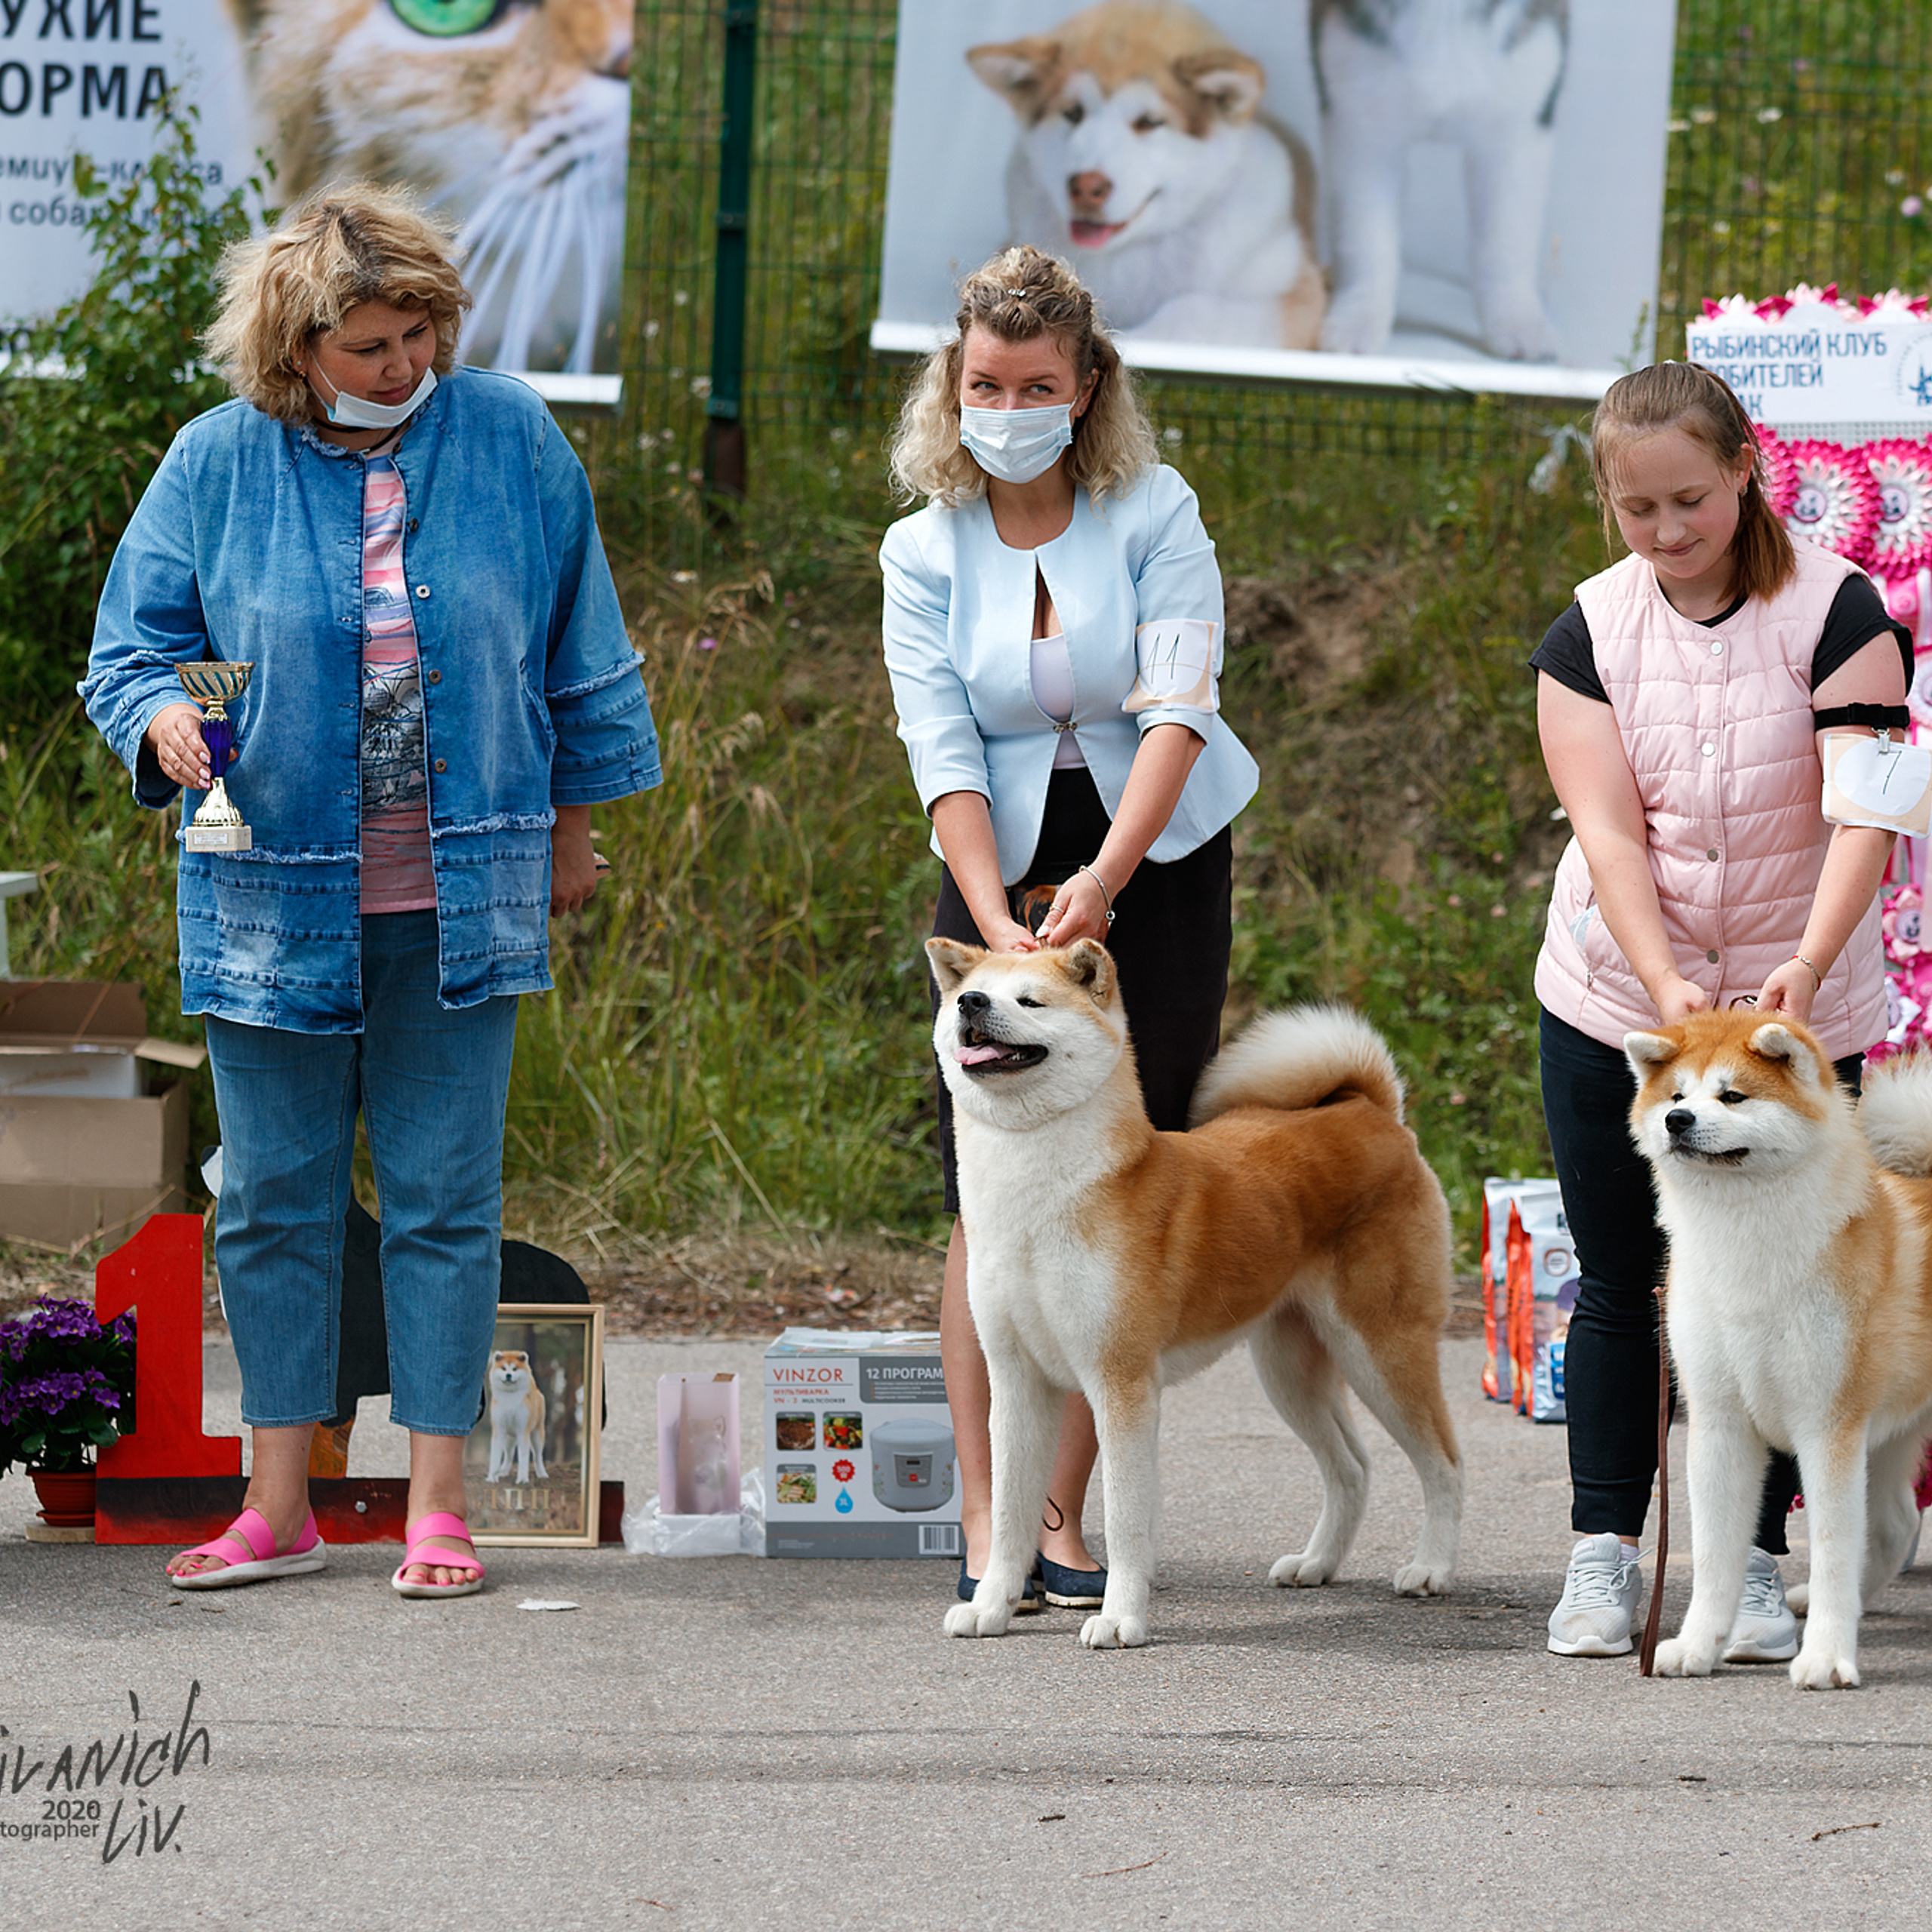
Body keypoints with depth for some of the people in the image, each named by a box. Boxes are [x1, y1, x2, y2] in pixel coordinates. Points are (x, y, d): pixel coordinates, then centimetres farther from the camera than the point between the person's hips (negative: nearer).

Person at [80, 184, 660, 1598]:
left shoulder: (509, 439, 1)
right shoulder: (217, 463, -1)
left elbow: (577, 649, 12)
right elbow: (133, 645, 3)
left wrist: (572, 819, 16)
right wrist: (162, 720, -19)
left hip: (458, 897, 0)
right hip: (272, 895, 0)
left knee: (444, 1200, 1)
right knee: (274, 1201, 5)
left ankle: (438, 1507, 6)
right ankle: (281, 1508, 13)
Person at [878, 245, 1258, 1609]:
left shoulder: (1156, 517, -6)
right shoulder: (925, 552, 0)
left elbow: (1179, 708, -17)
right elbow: (944, 756, -8)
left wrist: (1102, 882, -29)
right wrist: (999, 924, -22)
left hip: (1156, 865, -1)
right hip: (1001, 871, 1)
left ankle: (1065, 1513, 5)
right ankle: (986, 1520, -6)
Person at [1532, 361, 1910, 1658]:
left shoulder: (1834, 610, -10)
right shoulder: (1590, 634, -3)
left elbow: (1863, 814, -20)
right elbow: (1609, 833, -12)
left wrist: (1811, 965, -36)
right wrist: (1666, 985, -28)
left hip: (1797, 1007, -2)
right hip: (1616, 1003, 2)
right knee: (1619, 1283, 5)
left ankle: (1755, 1566, 6)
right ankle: (1604, 1560, 11)